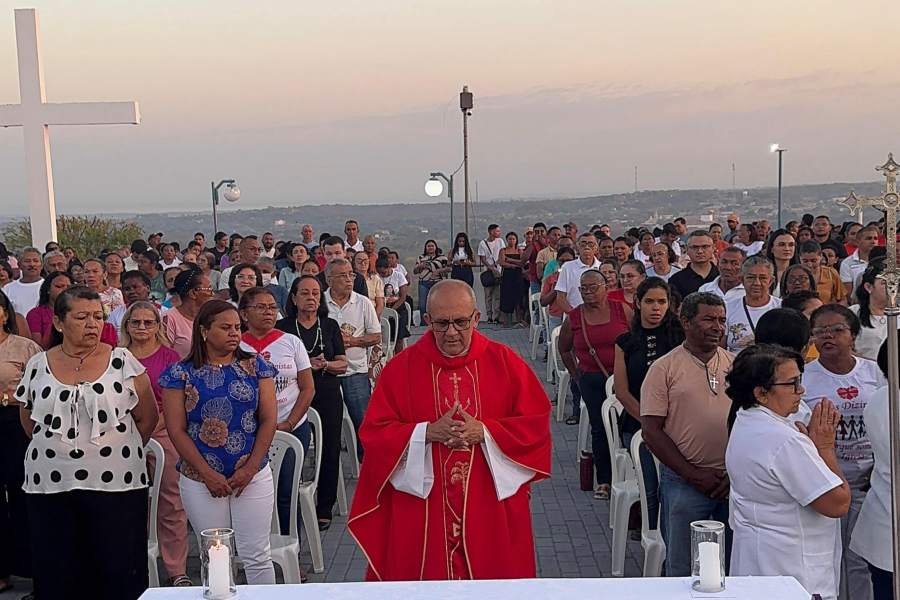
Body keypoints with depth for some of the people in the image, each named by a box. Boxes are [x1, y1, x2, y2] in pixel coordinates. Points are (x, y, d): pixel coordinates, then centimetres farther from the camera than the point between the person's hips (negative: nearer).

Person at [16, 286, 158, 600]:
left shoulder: (123, 361, -1)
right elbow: (28, 420, 17)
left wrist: (120, 450, 7)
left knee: (121, 575, 2)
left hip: (116, 483, -2)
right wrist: (60, 450, 13)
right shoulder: (38, 366, 5)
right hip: (50, 486, 2)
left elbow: (147, 417, 5)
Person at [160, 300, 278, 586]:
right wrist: (207, 474, -11)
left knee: (257, 556, 3)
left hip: (253, 475, 1)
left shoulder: (255, 366, 3)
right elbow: (176, 430, -5)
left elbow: (268, 419, 0)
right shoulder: (181, 373, -1)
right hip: (201, 481, 0)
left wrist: (250, 468, -9)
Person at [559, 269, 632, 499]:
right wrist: (575, 374, 14)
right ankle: (604, 480, 15)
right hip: (591, 381, 1)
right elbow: (564, 349, 18)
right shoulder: (574, 317, 2)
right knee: (600, 428, 3)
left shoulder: (622, 311, -3)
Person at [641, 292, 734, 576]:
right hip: (684, 484, -3)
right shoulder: (664, 368, -3)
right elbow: (651, 430, -8)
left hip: (737, 481, 3)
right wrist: (694, 475, -11)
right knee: (683, 570, 7)